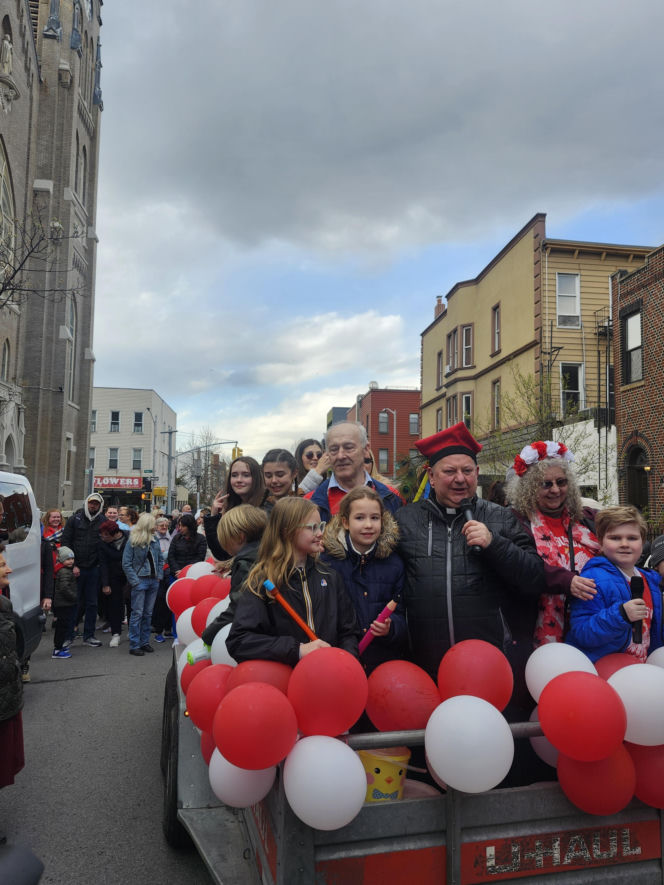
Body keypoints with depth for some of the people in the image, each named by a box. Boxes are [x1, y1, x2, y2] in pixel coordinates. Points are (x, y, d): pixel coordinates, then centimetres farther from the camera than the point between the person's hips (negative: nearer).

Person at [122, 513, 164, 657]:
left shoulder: (155, 541, 8)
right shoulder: (132, 541, -9)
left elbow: (161, 559, 17)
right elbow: (126, 564, -10)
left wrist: (159, 575, 6)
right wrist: (135, 581, -13)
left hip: (153, 581, 6)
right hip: (140, 581, -6)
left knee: (148, 613, 11)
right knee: (137, 613, -3)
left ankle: (145, 642, 21)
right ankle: (134, 646, 4)